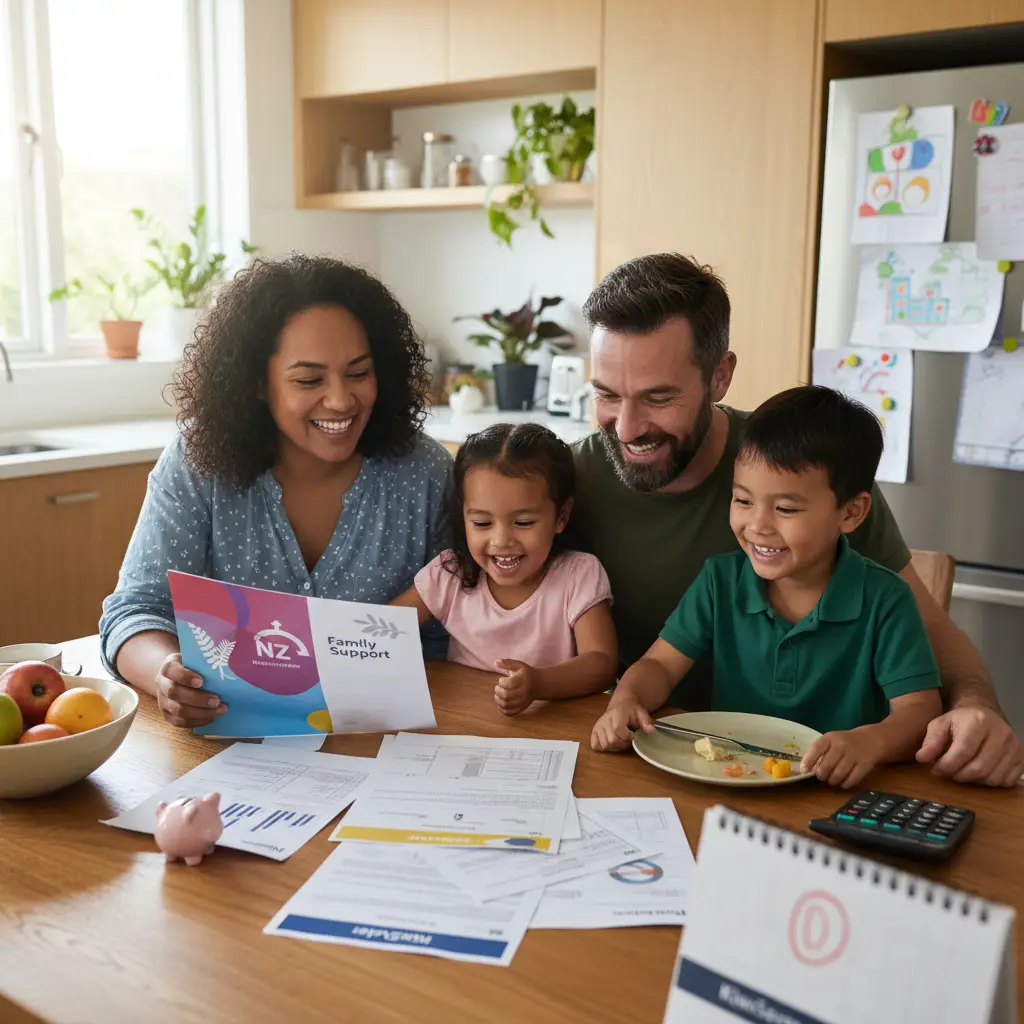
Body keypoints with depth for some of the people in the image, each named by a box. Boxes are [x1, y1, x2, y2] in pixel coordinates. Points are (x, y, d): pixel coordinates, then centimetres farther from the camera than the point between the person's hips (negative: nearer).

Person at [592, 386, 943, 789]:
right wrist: (625, 701, -21)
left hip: (838, 791, -1)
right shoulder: (721, 580, 0)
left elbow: (919, 709, -13)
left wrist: (871, 742, -35)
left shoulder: (884, 601, -10)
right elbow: (661, 665, 2)